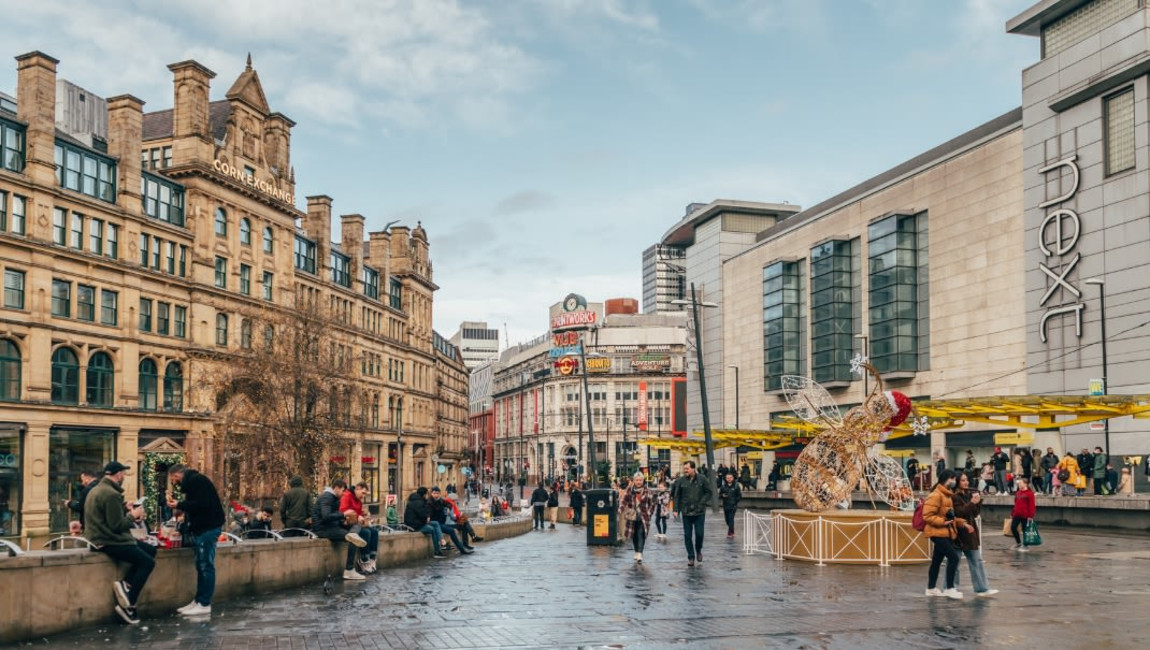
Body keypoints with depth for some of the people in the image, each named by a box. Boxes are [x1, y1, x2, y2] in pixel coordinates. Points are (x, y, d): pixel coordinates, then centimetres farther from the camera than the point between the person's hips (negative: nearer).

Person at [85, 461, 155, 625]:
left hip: (102, 537, 11)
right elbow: (117, 525, -21)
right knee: (148, 562, -11)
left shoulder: (98, 489, 13)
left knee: (150, 550, 9)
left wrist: (126, 510, 14)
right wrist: (133, 516, -5)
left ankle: (126, 583, -3)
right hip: (108, 542, -11)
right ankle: (128, 605, -8)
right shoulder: (111, 494, -20)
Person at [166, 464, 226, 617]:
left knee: (206, 566, -6)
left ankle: (204, 604, -4)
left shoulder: (196, 480, -13)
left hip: (208, 528, -10)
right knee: (201, 565, 12)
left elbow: (202, 504, -22)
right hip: (201, 528, 10)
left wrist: (179, 505, -15)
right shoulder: (190, 482, 17)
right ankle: (198, 601, 16)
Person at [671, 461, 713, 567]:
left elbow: (709, 492, 1)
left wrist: (702, 503, -10)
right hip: (686, 512, 1)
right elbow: (676, 496, 2)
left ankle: (698, 550, 27)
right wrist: (676, 509, -5)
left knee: (699, 534, -2)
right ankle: (691, 557, 14)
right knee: (687, 536, 3)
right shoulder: (681, 481, -1)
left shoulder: (702, 479, -4)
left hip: (699, 512, -1)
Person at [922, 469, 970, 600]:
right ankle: (949, 588, -6)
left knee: (937, 561, 14)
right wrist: (943, 522, -26)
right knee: (954, 557, -13)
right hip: (938, 533, -10)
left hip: (945, 533, 10)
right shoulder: (935, 495, -17)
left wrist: (963, 523, 9)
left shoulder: (948, 495, 14)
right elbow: (927, 516, -21)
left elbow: (951, 515, 22)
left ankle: (931, 588, 22)